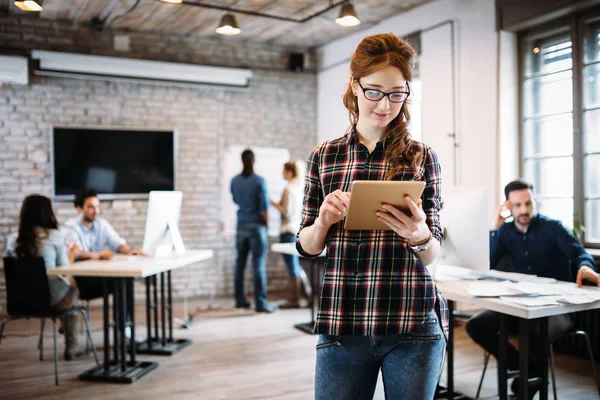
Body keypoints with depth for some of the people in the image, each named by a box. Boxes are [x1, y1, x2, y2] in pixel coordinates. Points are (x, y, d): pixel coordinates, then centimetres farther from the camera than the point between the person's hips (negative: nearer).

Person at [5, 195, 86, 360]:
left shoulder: (13, 239, 0)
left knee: (67, 286, 31)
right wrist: (70, 255, 9)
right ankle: (71, 346, 32)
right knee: (72, 289, 28)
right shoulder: (54, 235, -12)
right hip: (52, 298, -5)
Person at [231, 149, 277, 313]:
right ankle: (260, 303, -5)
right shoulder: (260, 181, -11)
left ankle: (240, 300, 18)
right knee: (259, 265, -4)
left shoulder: (234, 181, 3)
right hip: (256, 226, -5)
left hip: (241, 226, 5)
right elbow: (264, 207, -13)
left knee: (240, 264, 11)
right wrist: (266, 225, -1)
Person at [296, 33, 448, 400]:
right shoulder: (324, 156, 4)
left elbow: (432, 255, 2)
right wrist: (324, 220, -13)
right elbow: (307, 247, 8)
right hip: (342, 324, 1)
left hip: (414, 325, 0)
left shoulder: (422, 157, 1)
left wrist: (419, 235, -20)